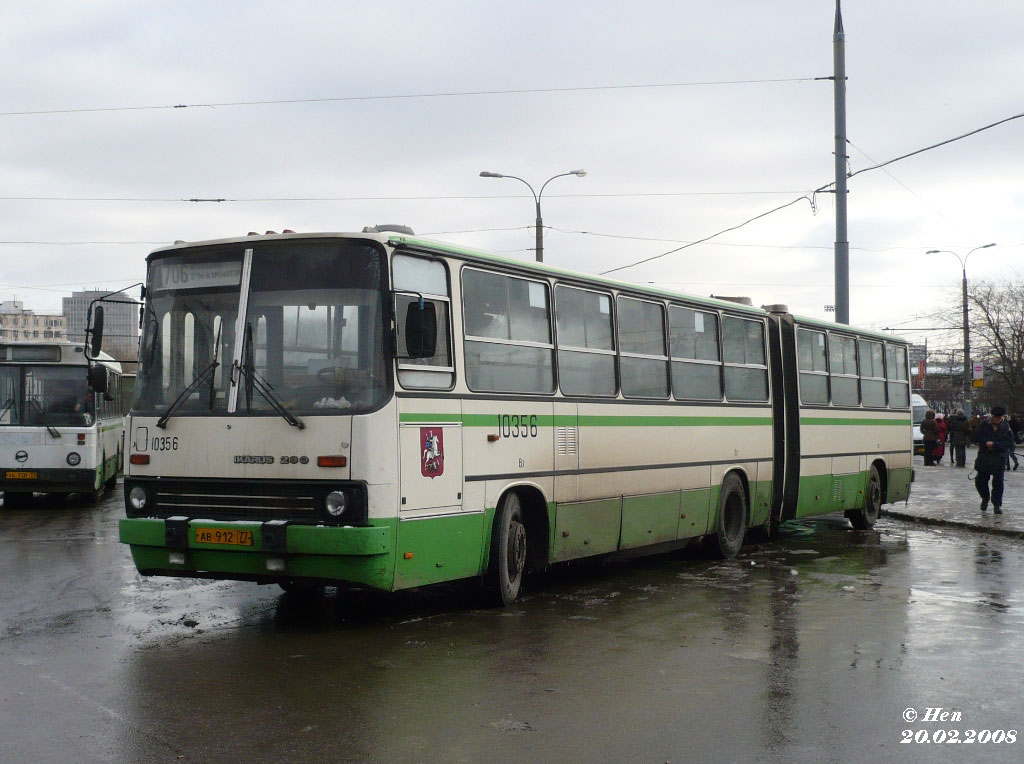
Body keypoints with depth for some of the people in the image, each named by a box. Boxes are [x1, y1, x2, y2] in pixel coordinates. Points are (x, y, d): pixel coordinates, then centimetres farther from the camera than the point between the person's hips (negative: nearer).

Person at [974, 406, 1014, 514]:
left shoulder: (1006, 428, -2)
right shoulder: (983, 424, 0)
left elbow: (1009, 443, -9)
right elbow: (976, 437, -2)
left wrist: (994, 444, -19)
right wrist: (986, 442, -17)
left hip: (999, 459, -1)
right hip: (983, 457, 1)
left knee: (998, 482, -2)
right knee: (980, 480, 5)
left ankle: (997, 505, 9)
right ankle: (985, 498, 31)